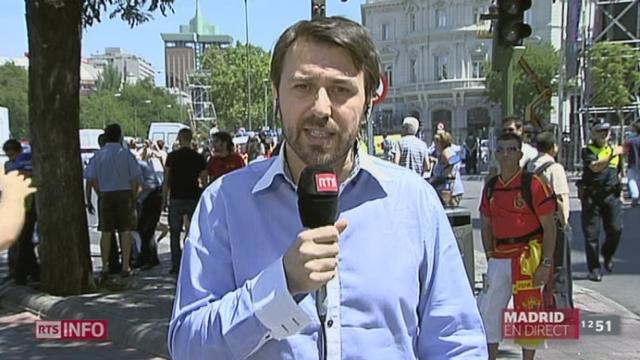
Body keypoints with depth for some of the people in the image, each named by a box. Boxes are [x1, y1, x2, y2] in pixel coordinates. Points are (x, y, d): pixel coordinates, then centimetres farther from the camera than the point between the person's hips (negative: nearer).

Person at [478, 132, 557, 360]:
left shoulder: (533, 184, -8)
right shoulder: (491, 187, 10)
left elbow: (549, 227, -9)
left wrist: (546, 264, -14)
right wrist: (490, 256, 6)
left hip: (528, 258, -5)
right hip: (499, 259, 5)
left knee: (529, 312, 4)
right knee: (488, 310, 8)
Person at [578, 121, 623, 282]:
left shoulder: (614, 149, 16)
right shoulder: (588, 150, -1)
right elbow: (595, 167, -20)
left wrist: (618, 190, 18)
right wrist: (612, 155, -25)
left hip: (611, 195, 4)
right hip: (592, 196, -4)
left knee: (616, 229, -3)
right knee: (591, 233, 0)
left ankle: (607, 254, 28)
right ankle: (594, 268, 9)